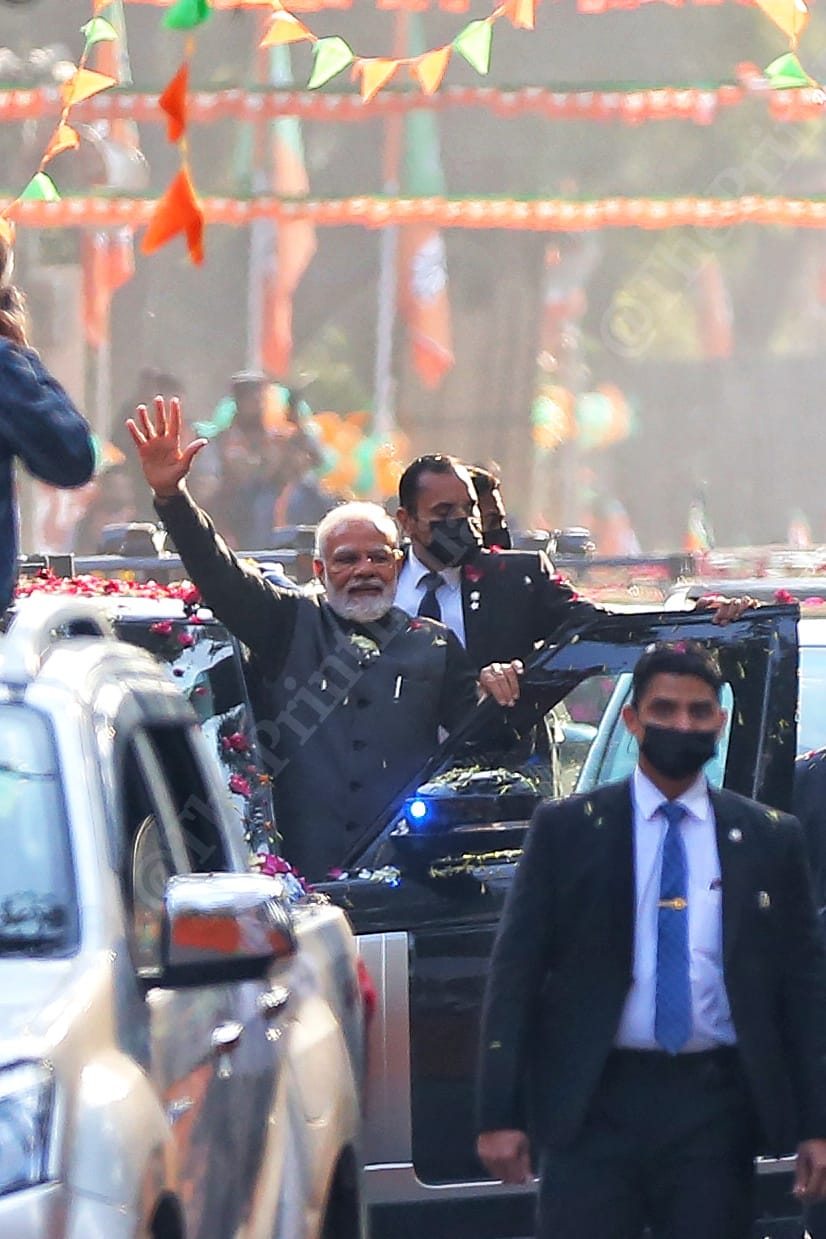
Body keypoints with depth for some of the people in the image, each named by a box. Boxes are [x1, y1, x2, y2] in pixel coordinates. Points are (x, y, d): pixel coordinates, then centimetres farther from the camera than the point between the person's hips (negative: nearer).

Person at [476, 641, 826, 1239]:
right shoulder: (564, 830, 6)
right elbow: (515, 973, 3)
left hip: (716, 1105, 1)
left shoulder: (771, 839, 10)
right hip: (594, 1103, -1)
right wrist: (501, 1115, -5)